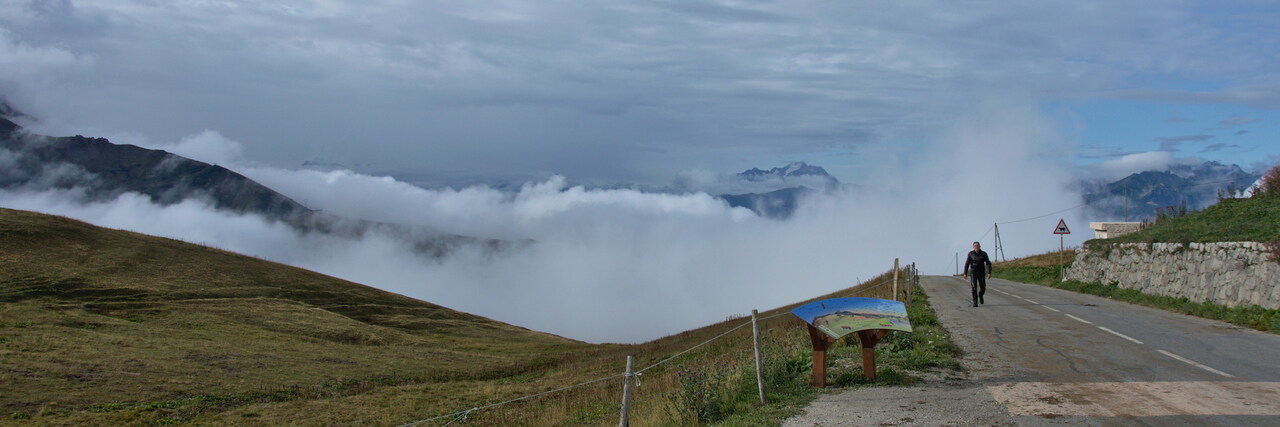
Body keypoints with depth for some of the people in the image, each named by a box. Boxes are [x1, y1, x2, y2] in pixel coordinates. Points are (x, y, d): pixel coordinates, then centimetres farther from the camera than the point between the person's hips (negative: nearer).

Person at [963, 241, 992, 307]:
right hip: (973, 273, -1)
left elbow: (988, 263, -3)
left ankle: (980, 295, 34)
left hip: (981, 273, 1)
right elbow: (967, 264, 2)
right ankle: (975, 302, -7)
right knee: (974, 287, -12)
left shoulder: (983, 254, -3)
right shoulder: (971, 254, -3)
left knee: (983, 288, 1)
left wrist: (989, 273, -13)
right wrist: (965, 273, -2)